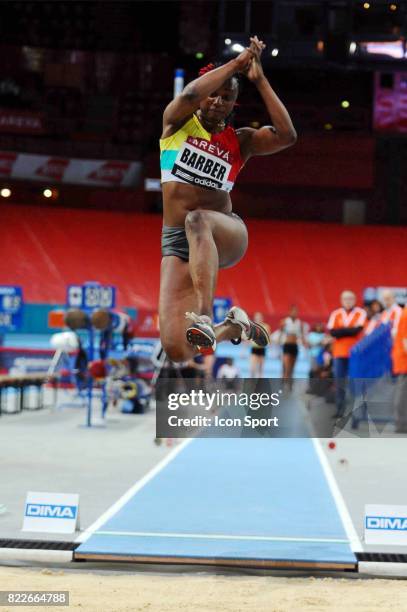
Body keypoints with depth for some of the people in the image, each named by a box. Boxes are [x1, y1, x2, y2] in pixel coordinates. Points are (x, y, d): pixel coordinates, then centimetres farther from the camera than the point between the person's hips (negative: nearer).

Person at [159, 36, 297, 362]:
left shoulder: (240, 140, 10)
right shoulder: (178, 122, 8)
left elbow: (287, 135, -9)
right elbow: (189, 95, -16)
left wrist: (259, 79, -7)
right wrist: (236, 63, -10)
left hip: (225, 232, -1)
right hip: (175, 239, 1)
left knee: (197, 221, -41)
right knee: (177, 350, -13)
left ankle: (206, 317, -50)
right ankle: (232, 327, 21)